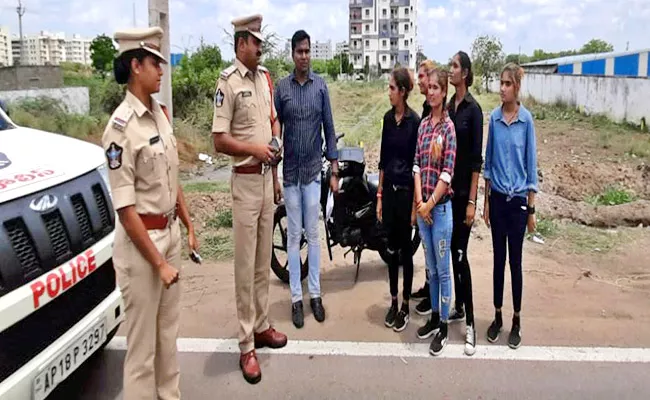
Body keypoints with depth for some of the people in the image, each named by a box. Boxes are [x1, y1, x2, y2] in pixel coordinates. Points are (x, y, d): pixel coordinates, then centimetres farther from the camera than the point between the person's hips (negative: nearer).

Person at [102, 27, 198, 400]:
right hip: (141, 240, -8)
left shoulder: (160, 112, 5)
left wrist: (188, 225, 14)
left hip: (171, 232, 8)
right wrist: (158, 263, -17)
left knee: (169, 328, 20)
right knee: (143, 339, 6)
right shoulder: (121, 126, -18)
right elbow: (125, 208, -19)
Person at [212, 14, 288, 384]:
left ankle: (262, 325, 30)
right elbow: (220, 140, -15)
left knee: (265, 260, 15)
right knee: (246, 265, 0)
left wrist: (276, 162, 14)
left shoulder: (265, 77, 10)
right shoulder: (228, 82, -13)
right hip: (245, 179, -7)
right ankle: (247, 345, 10)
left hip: (267, 176, 7)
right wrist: (255, 149, -26)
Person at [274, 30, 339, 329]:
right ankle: (296, 298, 14)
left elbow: (329, 129, 4)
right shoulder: (281, 87, 0)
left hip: (314, 170, 0)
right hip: (289, 171, 0)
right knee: (294, 235, 6)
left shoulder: (321, 86, 2)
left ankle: (315, 294, 19)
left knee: (313, 234, 7)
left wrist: (334, 171, 1)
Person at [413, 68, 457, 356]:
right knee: (431, 268, 16)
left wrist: (430, 204, -12)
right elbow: (417, 164, 6)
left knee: (442, 269, 3)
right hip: (423, 206, 6)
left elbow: (447, 172, -13)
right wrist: (419, 200, -5)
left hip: (441, 206, -6)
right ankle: (434, 317, 30)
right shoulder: (423, 125, 10)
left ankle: (443, 327, 14)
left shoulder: (449, 127, -8)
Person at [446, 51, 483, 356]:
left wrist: (472, 200, -17)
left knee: (460, 254, -8)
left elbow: (476, 158, -14)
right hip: (447, 188, 8)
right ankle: (459, 307, 27)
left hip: (464, 191, -8)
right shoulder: (449, 107, 12)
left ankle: (471, 324, -1)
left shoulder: (473, 109, -11)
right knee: (451, 251, 13)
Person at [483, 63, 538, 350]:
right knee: (498, 259, 11)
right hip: (497, 198, 3)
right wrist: (486, 201, 6)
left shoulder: (526, 119, -7)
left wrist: (532, 208, -2)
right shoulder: (494, 117, 1)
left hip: (518, 200, -2)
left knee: (515, 260, 6)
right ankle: (497, 317, 24)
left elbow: (531, 164, -3)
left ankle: (516, 321, 21)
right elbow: (488, 161, 7)